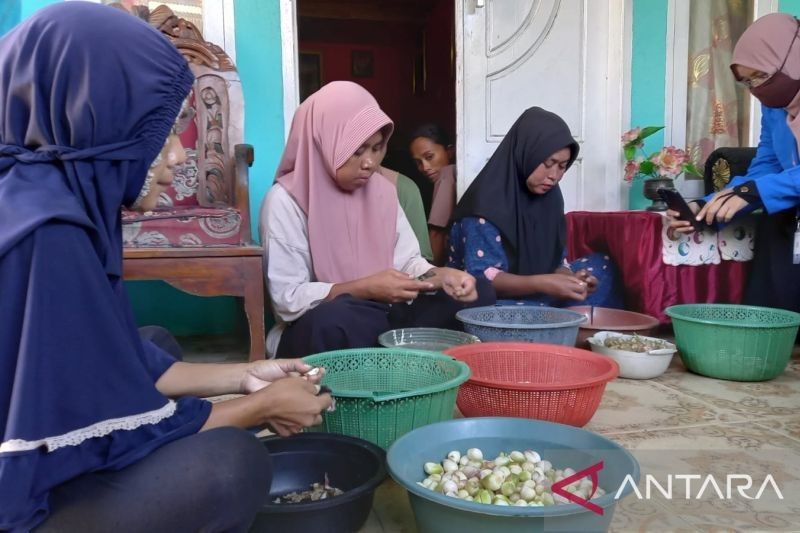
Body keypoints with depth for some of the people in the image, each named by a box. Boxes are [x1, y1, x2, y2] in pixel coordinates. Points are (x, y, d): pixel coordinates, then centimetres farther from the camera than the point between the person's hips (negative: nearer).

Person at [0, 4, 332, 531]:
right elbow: (119, 430, -21)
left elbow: (120, 361, 5)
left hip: (43, 463, 9)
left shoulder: (65, 200, -2)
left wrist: (242, 376, 5)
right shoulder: (48, 232, -28)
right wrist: (263, 406, -9)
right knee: (232, 461, -23)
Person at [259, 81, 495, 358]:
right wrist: (366, 288, -24)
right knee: (335, 317, -40)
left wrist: (441, 276, -14)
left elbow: (407, 260, 7)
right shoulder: (285, 201, -12)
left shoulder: (381, 189, 5)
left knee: (478, 295, -9)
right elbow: (288, 300, -16)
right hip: (316, 331, -5)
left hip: (381, 316, 5)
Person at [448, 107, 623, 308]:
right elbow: (481, 277, -23)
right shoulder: (488, 198, -20)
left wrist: (569, 278, -18)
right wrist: (542, 284, -33)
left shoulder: (550, 195, 1)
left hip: (532, 296, 7)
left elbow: (555, 260, 4)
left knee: (600, 266, 0)